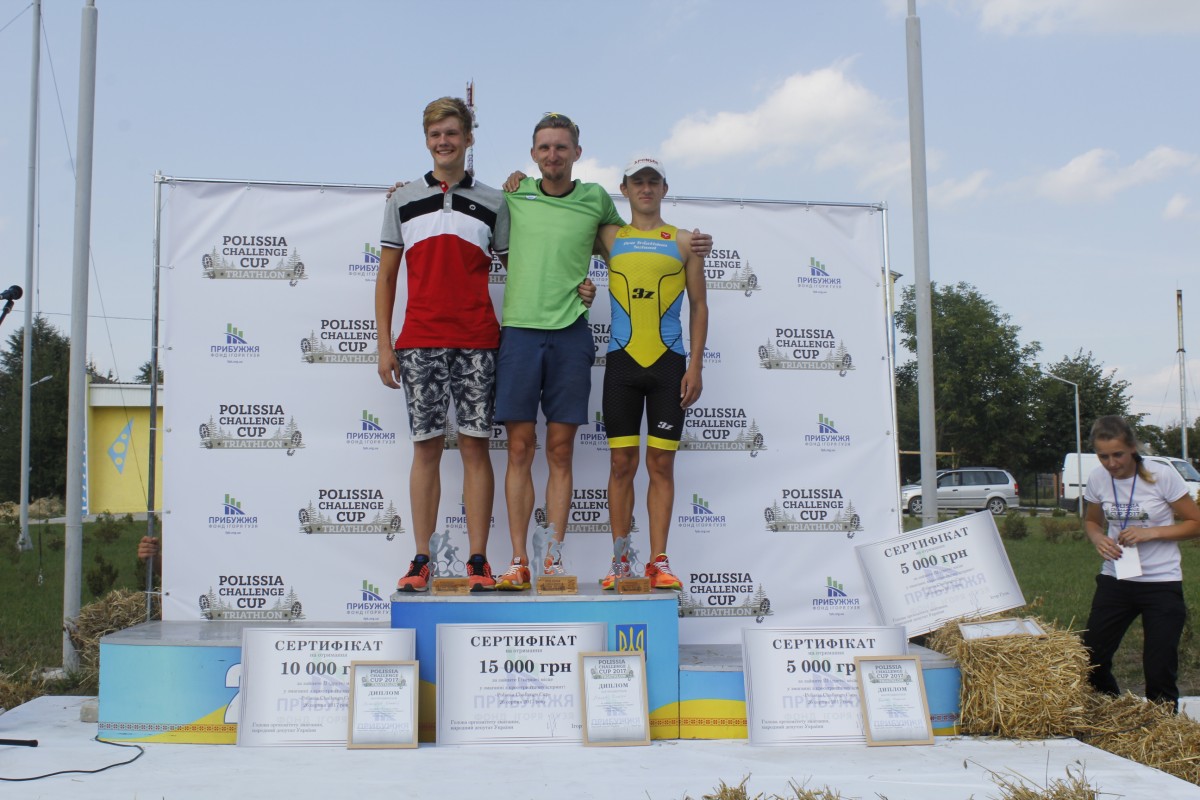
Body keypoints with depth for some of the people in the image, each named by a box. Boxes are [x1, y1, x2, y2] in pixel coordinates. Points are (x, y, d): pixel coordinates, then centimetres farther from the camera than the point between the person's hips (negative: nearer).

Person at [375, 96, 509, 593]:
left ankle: (478, 561, 5)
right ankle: (421, 561, 9)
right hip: (420, 342, 1)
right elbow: (386, 277, 12)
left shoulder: (493, 203, 10)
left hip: (477, 342, 0)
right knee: (426, 447, 2)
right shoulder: (403, 201, 12)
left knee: (476, 446, 0)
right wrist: (384, 344, 6)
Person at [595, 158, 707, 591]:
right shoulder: (610, 238, 10)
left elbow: (699, 305, 7)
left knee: (661, 463, 1)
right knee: (622, 462, 1)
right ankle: (620, 562, 7)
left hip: (669, 361, 0)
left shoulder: (684, 242, 9)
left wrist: (695, 366, -1)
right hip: (622, 361, 0)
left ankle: (659, 562, 5)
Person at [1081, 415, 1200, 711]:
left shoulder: (1162, 475, -13)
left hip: (1162, 583, -4)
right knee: (1090, 661, 5)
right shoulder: (1097, 479, -3)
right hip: (1114, 581, 4)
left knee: (1159, 672, -2)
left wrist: (1151, 533, -19)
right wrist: (1098, 539, -8)